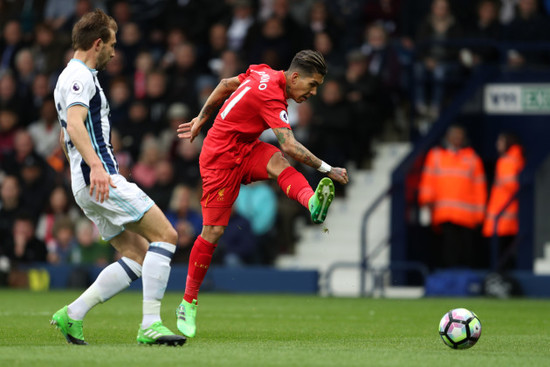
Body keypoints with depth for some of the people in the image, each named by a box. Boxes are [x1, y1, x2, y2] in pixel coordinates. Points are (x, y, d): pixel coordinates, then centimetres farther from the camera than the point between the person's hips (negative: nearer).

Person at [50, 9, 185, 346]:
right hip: (101, 178, -11)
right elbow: (74, 126, -27)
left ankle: (72, 315, 1)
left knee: (139, 256, 6)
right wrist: (96, 167, -40)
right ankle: (151, 324, -19)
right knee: (165, 235, -12)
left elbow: (67, 136, 34)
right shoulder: (79, 77, -9)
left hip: (90, 186, 11)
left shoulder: (73, 76, 24)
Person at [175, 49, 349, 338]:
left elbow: (226, 84, 17)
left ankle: (313, 203, -57)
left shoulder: (264, 74, 2)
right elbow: (289, 146, -34)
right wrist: (327, 169, -30)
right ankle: (188, 302, 8)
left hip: (246, 151, 8)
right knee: (213, 231, -6)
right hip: (220, 156, -8)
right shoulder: (271, 96, -26)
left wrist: (202, 118, 26)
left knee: (278, 163, -26)